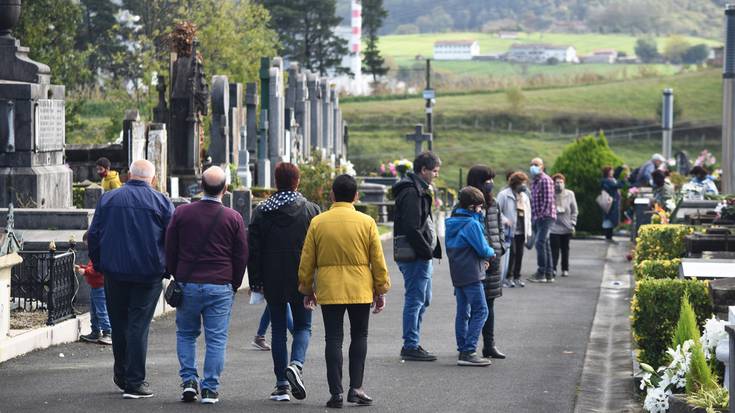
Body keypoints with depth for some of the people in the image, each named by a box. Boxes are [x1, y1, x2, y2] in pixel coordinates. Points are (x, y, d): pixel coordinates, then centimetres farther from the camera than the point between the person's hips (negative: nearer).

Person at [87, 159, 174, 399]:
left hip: (114, 271, 2)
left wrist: (98, 265, 14)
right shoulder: (161, 202, -3)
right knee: (138, 325, 0)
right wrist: (167, 269, 8)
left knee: (118, 323, 15)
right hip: (148, 273, -2)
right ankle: (134, 382, -3)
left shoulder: (107, 199, 3)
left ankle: (121, 375, 25)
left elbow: (93, 235, 5)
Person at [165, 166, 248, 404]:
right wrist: (234, 284, 13)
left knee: (185, 334, 16)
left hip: (187, 284, 1)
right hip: (220, 286, -1)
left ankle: (188, 380, 5)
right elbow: (241, 256, 2)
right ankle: (210, 389, 1)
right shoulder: (233, 218, -3)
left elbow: (170, 250, 5)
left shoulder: (182, 213, 0)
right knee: (216, 338, 3)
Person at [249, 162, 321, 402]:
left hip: (272, 280, 1)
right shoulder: (310, 210, -3)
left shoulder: (261, 212, 0)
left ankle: (282, 385, 5)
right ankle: (296, 364, -17)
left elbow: (254, 249, 0)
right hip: (302, 280, -1)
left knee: (278, 328, 9)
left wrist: (255, 282, 5)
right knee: (303, 326, 12)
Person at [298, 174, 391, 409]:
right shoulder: (366, 222, -3)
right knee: (359, 336, 12)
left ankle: (336, 393, -1)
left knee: (333, 339, 3)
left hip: (328, 290, 0)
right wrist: (381, 290, 10)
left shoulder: (318, 223, -1)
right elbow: (378, 260, 0)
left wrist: (307, 290, 15)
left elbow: (307, 261, 4)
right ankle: (356, 388, 4)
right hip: (360, 290, 0)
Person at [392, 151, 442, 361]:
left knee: (423, 299, 16)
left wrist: (430, 250, 14)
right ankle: (411, 346, -4)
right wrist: (427, 250, -17)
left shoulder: (418, 190, 18)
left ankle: (412, 344, 22)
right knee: (415, 299, -7)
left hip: (419, 255, 11)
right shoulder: (412, 193, -16)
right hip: (415, 255, -11)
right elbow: (412, 228, -22)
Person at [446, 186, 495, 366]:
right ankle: (469, 351, -14)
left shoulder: (451, 222, 11)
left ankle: (463, 351, 15)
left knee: (463, 313, 13)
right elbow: (483, 249, -16)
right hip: (472, 275, -9)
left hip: (457, 274, 9)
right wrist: (491, 253, 9)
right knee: (480, 311, -7)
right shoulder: (472, 224, -15)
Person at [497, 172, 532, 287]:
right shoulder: (504, 195, -4)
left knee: (519, 254, 6)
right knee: (511, 253, -8)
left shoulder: (524, 197, 17)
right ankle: (509, 277, -1)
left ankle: (517, 277, 14)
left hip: (521, 231, 6)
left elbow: (528, 214, 19)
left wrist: (528, 231, 13)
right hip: (510, 230, -6)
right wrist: (505, 220, -20)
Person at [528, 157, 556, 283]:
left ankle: (541, 274, -15)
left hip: (545, 216, -10)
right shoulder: (535, 182, 19)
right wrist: (533, 216, 14)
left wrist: (540, 215, -17)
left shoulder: (545, 180, -10)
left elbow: (548, 200, -17)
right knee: (545, 245, 9)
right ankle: (549, 274, 11)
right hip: (537, 218, 10)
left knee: (540, 244, -15)